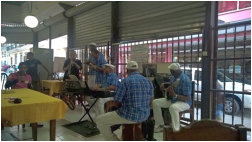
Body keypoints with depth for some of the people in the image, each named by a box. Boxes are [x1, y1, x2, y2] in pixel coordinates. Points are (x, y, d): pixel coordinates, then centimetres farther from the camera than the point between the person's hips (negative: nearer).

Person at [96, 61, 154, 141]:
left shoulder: (126, 81, -13)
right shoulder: (148, 81, 6)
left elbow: (117, 101, -9)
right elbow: (150, 99, 17)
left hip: (130, 116, -7)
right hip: (145, 116, 7)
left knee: (100, 120, 6)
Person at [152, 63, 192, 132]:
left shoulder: (185, 79, -23)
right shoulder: (173, 77, 4)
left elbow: (188, 98, -25)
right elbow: (170, 89, 18)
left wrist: (175, 95, -37)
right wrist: (168, 89, -7)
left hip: (184, 102, -9)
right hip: (172, 99, 9)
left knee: (173, 107, -41)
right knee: (155, 102, 1)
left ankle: (176, 131, -28)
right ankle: (160, 125, 8)